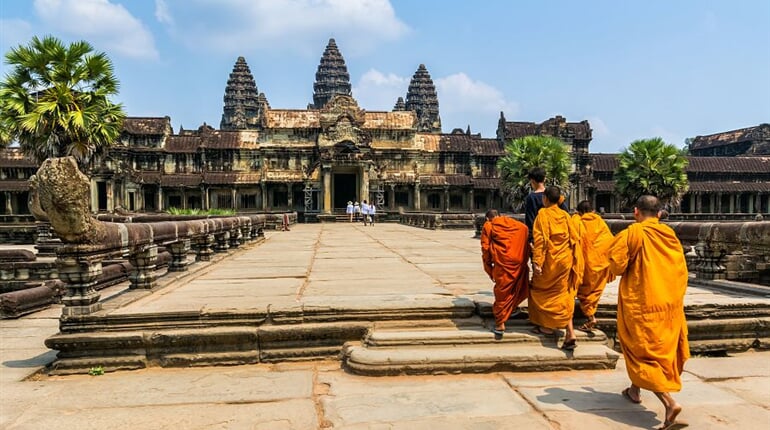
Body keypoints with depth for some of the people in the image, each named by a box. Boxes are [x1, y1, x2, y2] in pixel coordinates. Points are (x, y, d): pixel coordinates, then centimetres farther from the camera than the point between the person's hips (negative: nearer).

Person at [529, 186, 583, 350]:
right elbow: (575, 238, 6)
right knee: (564, 295, 8)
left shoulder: (543, 213, -9)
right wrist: (575, 261, 13)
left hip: (550, 260, -5)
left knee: (542, 289, 15)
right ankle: (570, 333, 1)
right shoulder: (565, 215, 7)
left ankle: (547, 326, 20)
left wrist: (537, 261, -18)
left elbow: (540, 238, -17)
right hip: (566, 260, 5)